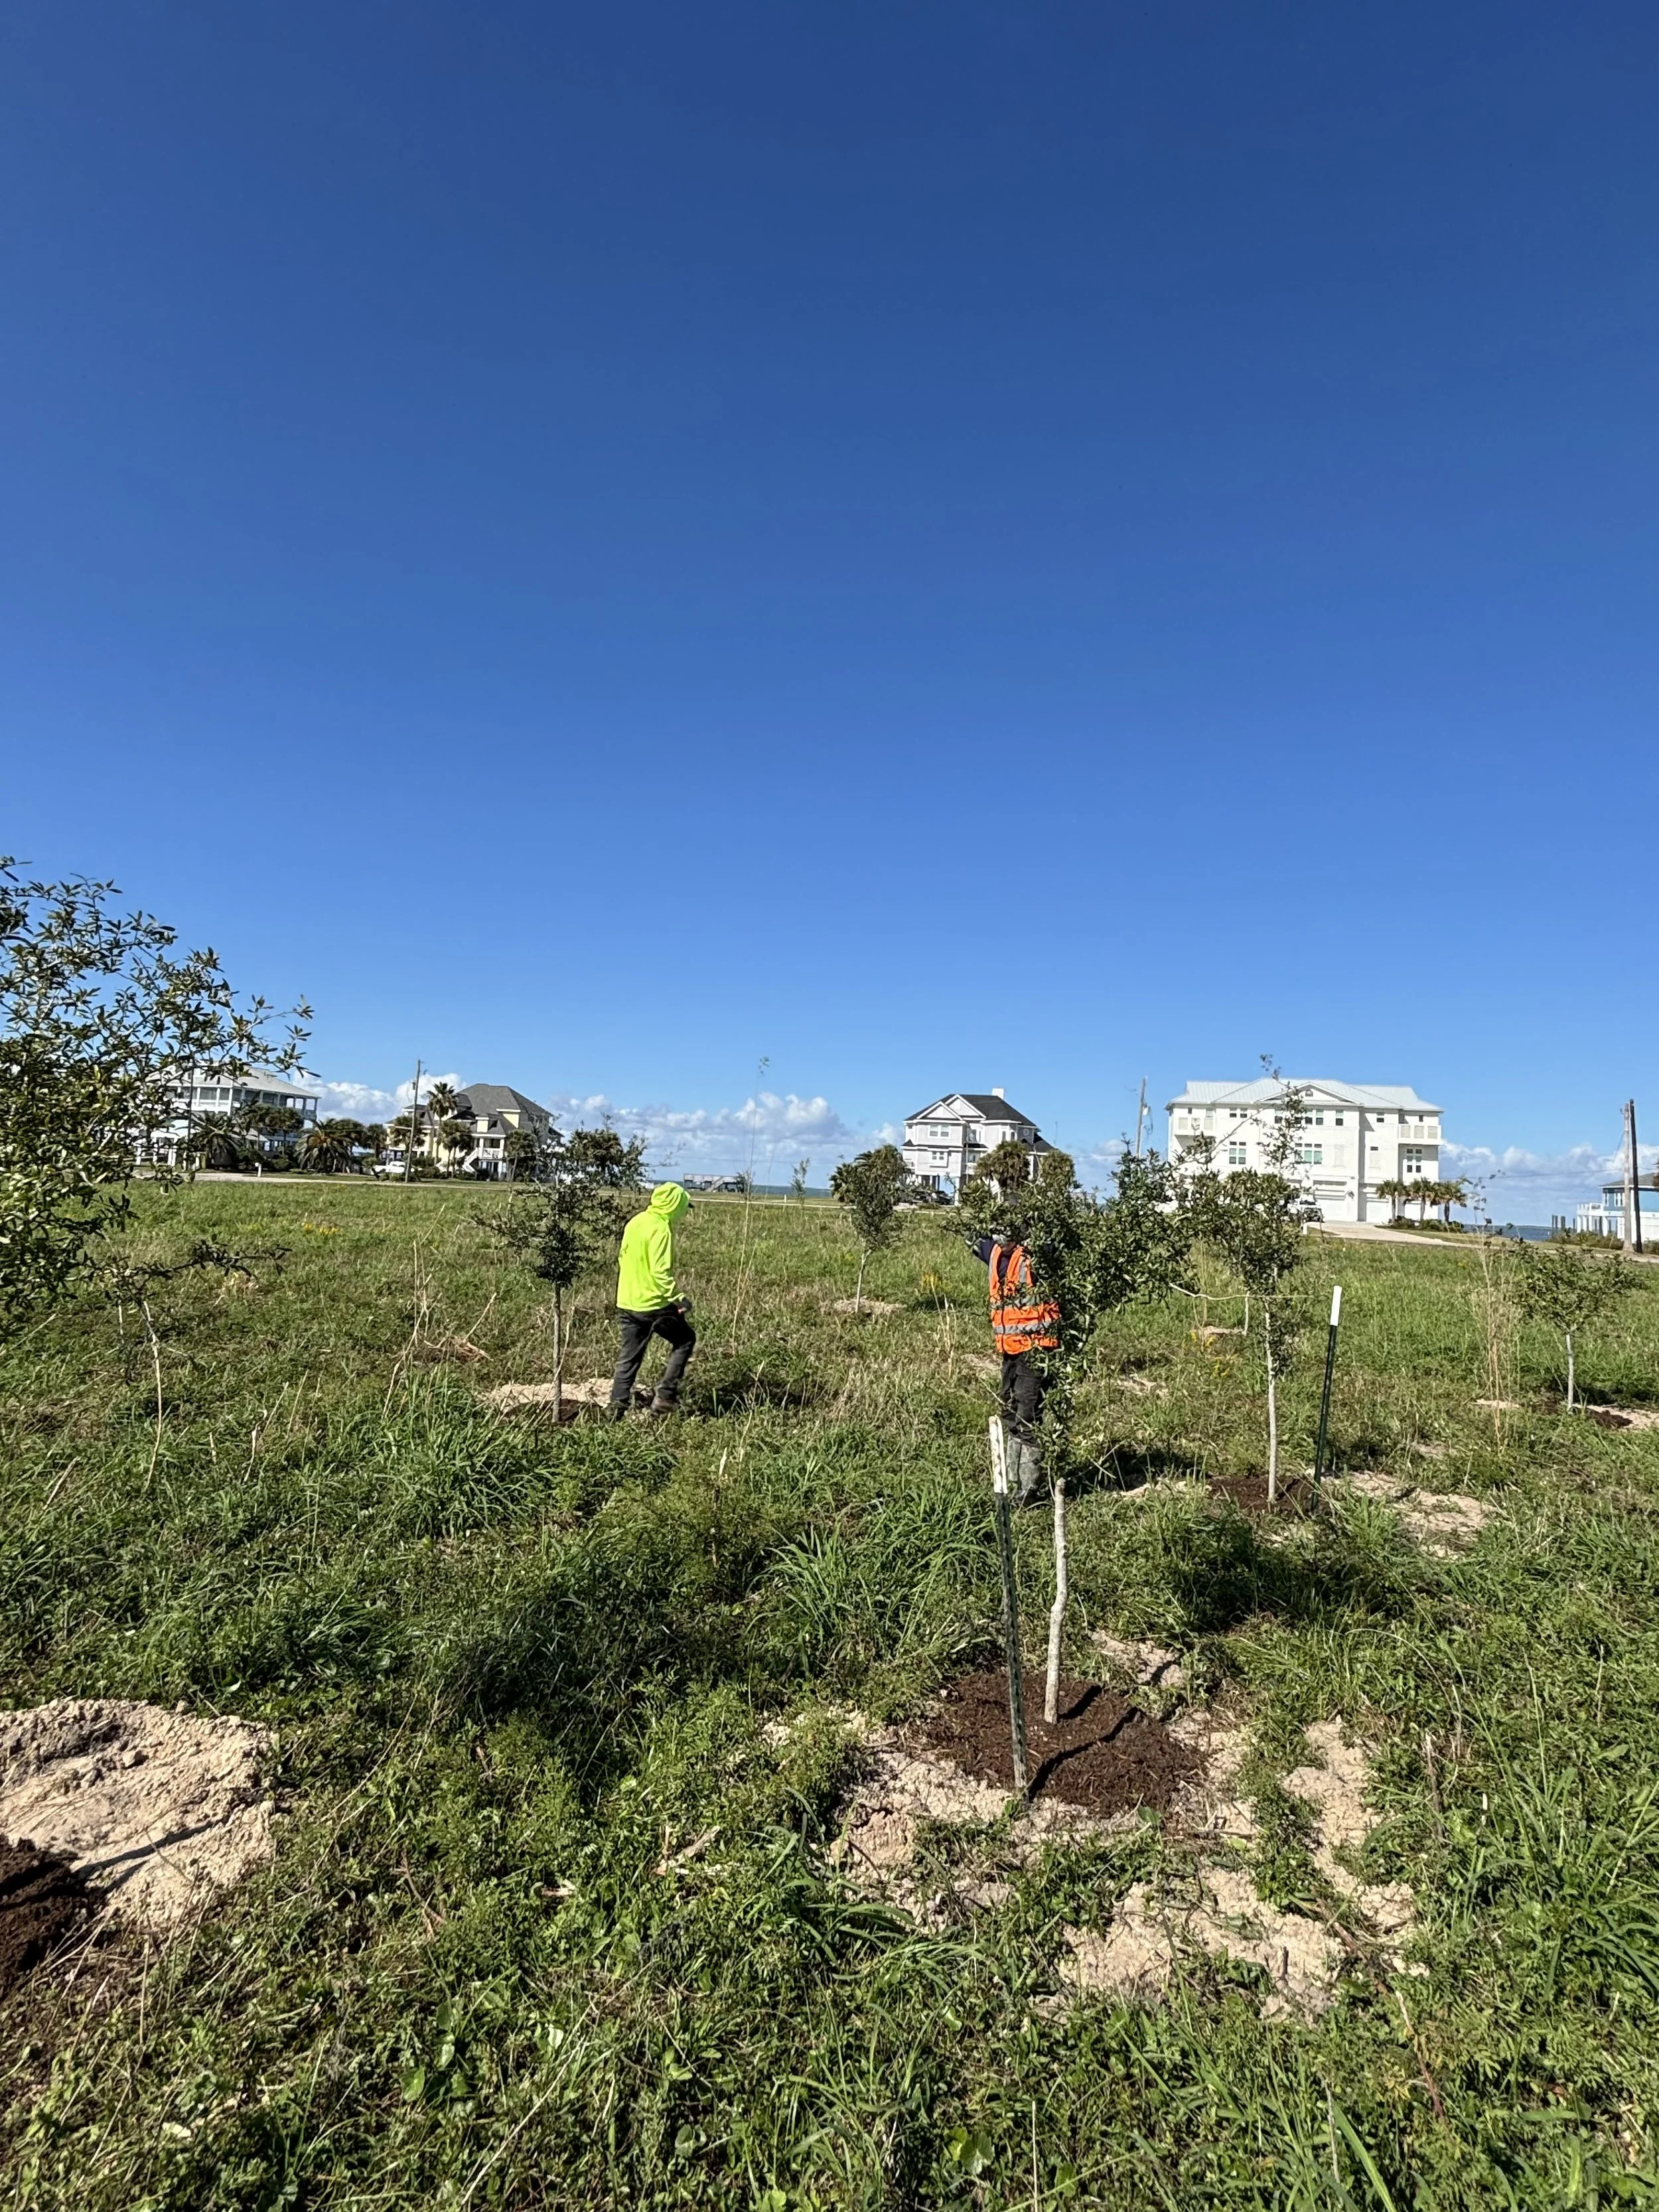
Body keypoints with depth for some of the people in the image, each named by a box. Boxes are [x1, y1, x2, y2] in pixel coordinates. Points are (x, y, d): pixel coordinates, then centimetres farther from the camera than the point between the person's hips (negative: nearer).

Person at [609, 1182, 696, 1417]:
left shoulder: (634, 1223, 10)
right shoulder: (661, 1229, -17)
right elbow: (661, 1272, -23)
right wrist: (678, 1299, -19)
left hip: (627, 1303, 8)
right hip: (654, 1304, -8)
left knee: (628, 1357, 14)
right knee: (685, 1339, 11)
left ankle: (617, 1408, 11)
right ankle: (665, 1396, 6)